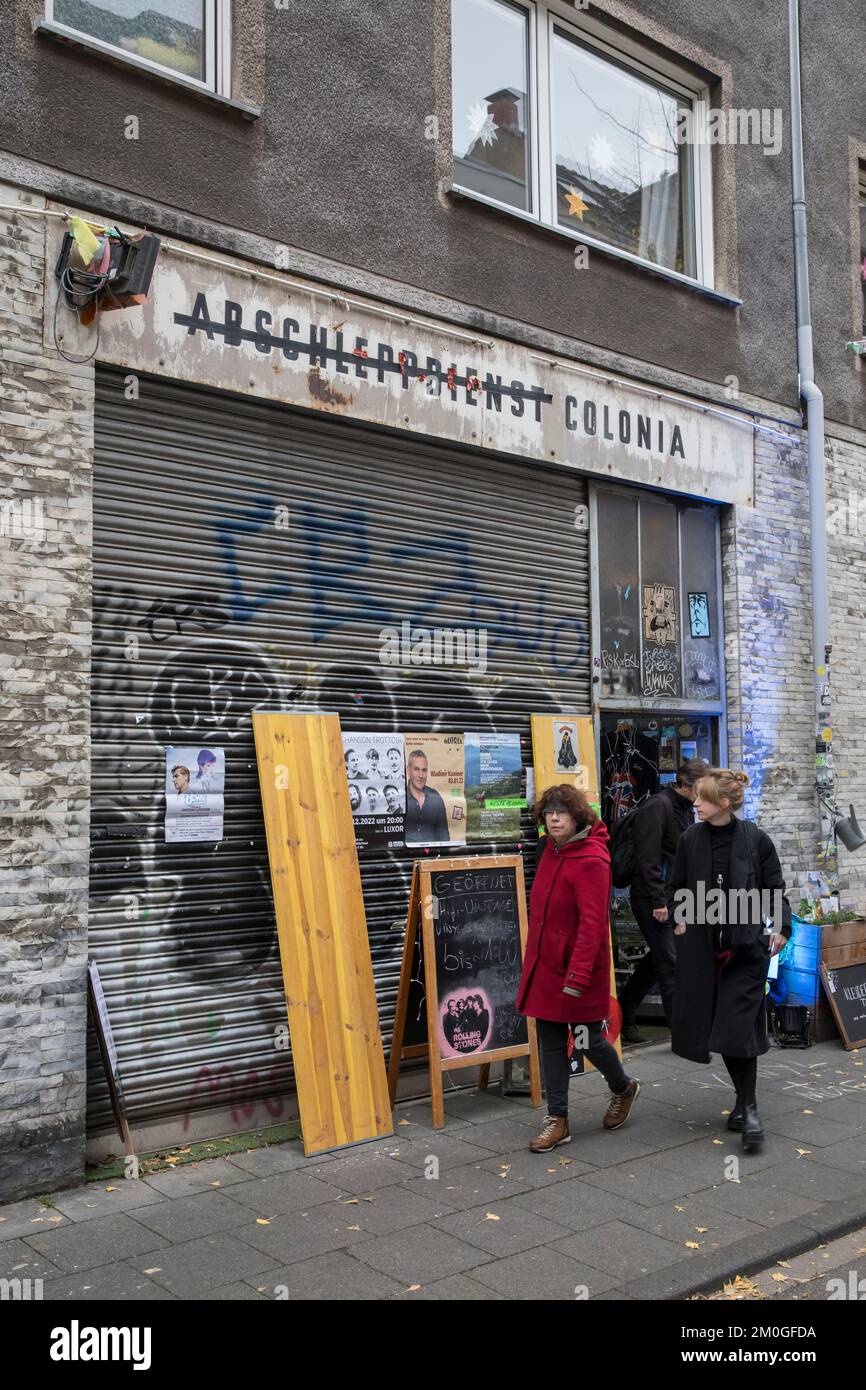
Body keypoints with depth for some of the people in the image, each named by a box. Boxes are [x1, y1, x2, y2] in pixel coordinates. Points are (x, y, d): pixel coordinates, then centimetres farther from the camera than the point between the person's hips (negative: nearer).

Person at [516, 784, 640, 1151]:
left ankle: (623, 1088, 37)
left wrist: (578, 975, -29)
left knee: (589, 1039, 8)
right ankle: (557, 1120, 19)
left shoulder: (590, 860, -20)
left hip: (579, 968, -8)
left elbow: (592, 923, -25)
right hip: (545, 964, 8)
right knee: (550, 1040, 9)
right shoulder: (553, 850, 6)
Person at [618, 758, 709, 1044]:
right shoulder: (658, 806, -16)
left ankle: (624, 1017, 24)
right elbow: (647, 858, -21)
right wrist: (659, 900, -22)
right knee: (669, 963, -5)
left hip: (672, 899, 10)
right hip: (652, 900, -10)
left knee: (659, 959, 14)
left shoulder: (684, 809, 14)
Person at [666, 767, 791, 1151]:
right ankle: (744, 1098, 22)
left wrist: (781, 928, -10)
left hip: (746, 945, -3)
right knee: (713, 1025, 6)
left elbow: (775, 889, 1)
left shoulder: (756, 840, -5)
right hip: (703, 946, 3)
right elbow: (675, 887, 12)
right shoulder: (690, 839, 1)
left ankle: (748, 1106, 5)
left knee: (739, 1026, -7)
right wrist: (679, 919, -1)